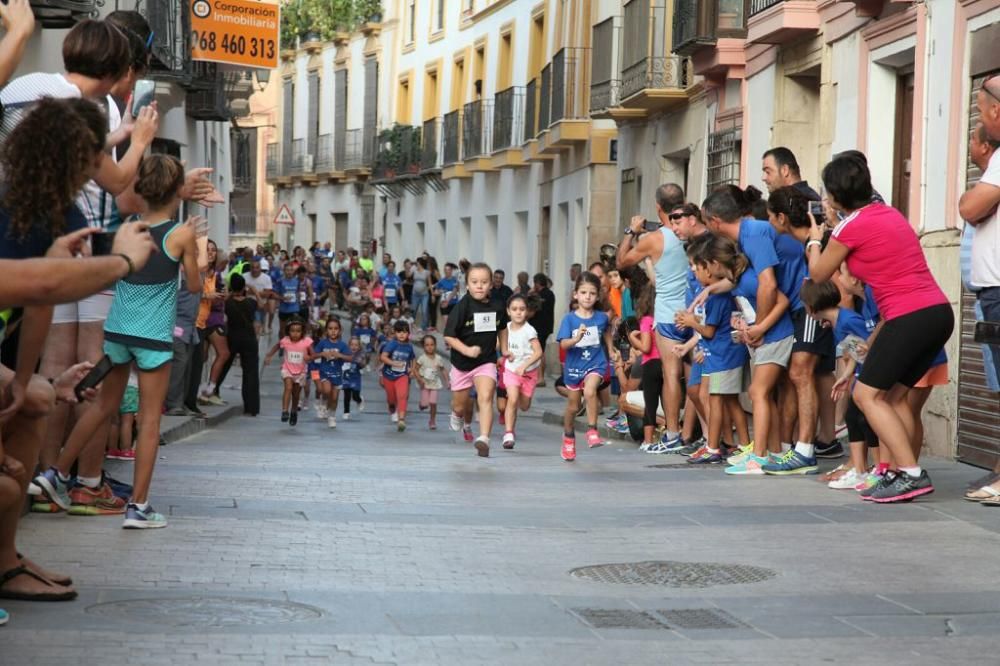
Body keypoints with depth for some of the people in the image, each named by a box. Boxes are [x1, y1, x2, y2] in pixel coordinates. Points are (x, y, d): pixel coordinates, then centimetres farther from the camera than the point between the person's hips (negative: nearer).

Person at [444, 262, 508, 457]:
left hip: (486, 361, 1)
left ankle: (484, 439, -29)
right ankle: (462, 420, 51)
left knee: (485, 397, -22)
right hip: (462, 363, -1)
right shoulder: (462, 307, -16)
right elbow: (448, 336, -15)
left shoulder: (496, 307, -5)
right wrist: (467, 350, -26)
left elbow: (501, 328, 17)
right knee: (460, 405, 15)